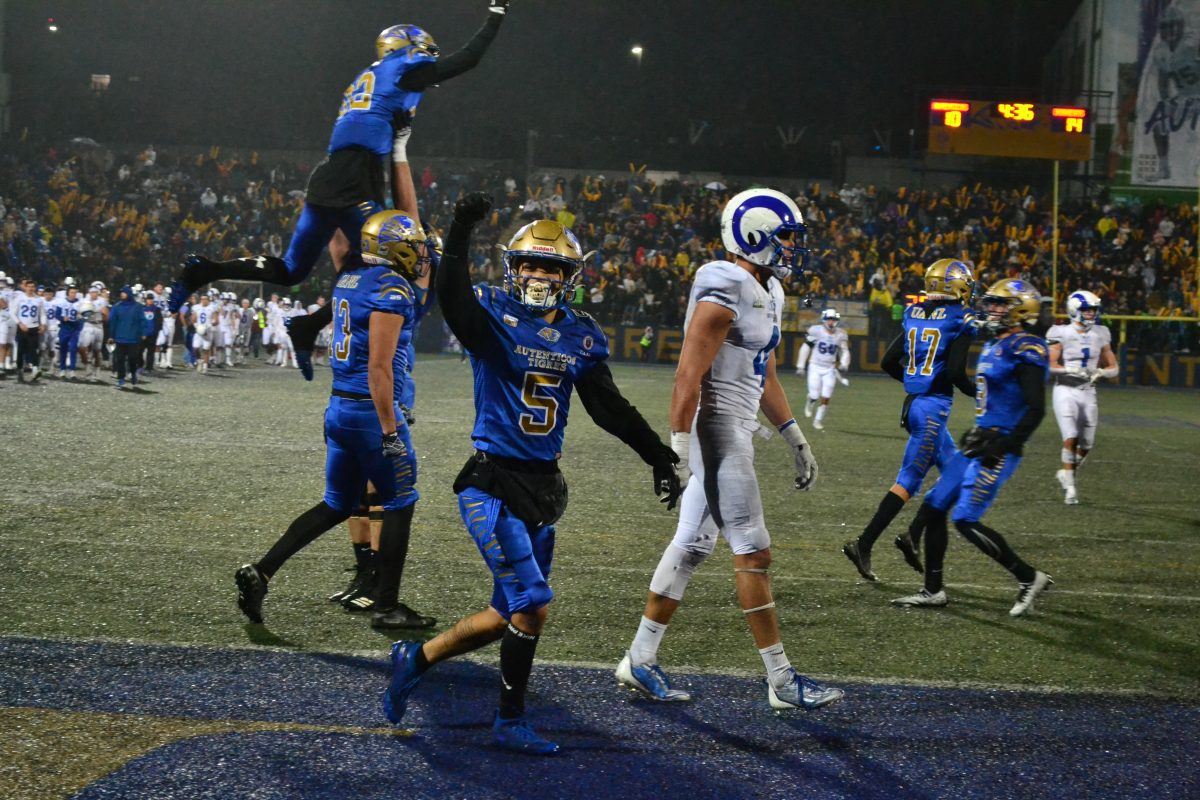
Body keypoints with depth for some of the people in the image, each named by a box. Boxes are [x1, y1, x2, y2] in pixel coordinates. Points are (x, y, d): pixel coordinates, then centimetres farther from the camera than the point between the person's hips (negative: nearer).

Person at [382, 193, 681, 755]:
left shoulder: (580, 338, 9)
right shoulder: (493, 318, -7)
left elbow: (610, 409, 13)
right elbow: (452, 300, -29)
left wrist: (658, 455, 9)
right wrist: (460, 233, -39)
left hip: (542, 486, 7)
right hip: (492, 482, -6)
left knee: (509, 615, 11)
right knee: (532, 607, -10)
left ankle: (415, 659, 31)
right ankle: (510, 721, 9)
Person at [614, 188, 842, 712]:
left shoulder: (767, 292, 14)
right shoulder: (724, 295, -17)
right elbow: (688, 378, -20)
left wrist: (795, 439, 21)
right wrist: (678, 450, -22)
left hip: (739, 430, 10)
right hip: (718, 430, -10)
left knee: (692, 545, 13)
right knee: (753, 554, -5)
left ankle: (640, 660, 20)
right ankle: (782, 681, 2)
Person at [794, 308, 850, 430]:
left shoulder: (840, 335, -1)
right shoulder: (816, 331, -10)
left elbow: (844, 351, 10)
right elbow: (805, 348, -2)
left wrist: (844, 364, -10)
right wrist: (800, 366, -3)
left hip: (830, 370, 2)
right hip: (815, 367, -2)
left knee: (825, 398, -3)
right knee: (815, 396, -7)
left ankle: (818, 420, 14)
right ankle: (809, 404, 30)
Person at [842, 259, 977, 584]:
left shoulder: (914, 315, 10)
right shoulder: (960, 320, -10)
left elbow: (889, 362, 11)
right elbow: (955, 372, -17)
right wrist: (981, 394, 0)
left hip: (914, 402, 8)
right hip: (934, 407, -8)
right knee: (908, 480, -2)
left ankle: (914, 537, 13)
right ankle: (864, 544, -3)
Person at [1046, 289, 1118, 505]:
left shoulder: (1100, 335, 6)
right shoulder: (1061, 334, -6)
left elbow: (1113, 367, 11)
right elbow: (1049, 365, -12)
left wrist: (1101, 372, -10)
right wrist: (1070, 370, -27)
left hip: (1088, 392, 4)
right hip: (1066, 391, -4)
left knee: (1087, 444, 6)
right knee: (1070, 438, -13)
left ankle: (1067, 473, 31)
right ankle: (1069, 487, -2)